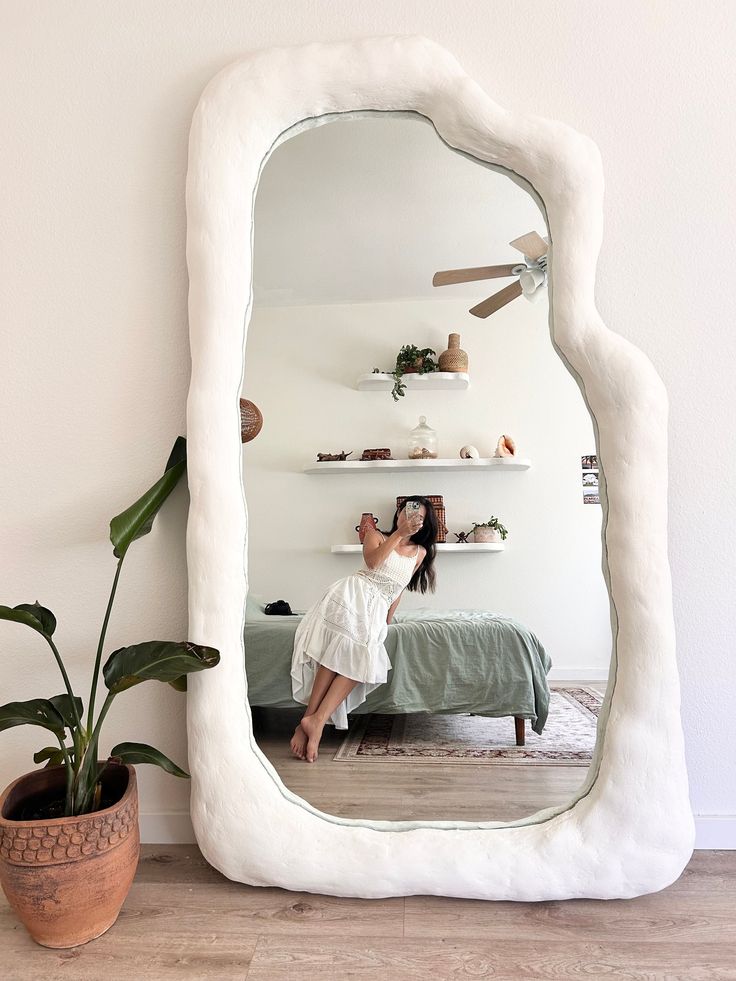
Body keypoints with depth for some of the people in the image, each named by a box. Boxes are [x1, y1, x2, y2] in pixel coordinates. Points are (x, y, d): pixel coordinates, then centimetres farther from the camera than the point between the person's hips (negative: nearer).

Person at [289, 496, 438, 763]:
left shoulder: (420, 553, 22)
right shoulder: (375, 534, 14)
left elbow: (398, 588, 20)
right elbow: (372, 561, -8)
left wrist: (387, 620, 13)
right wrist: (399, 533, -7)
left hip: (376, 608, 3)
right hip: (353, 593, -3)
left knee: (361, 657, -24)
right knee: (343, 646, -28)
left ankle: (313, 720, -31)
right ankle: (313, 720, -32)